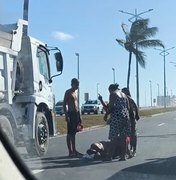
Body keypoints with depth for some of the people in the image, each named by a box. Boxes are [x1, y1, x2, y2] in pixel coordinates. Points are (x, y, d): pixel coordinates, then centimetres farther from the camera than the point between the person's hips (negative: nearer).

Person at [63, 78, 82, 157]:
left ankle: (74, 150, 16)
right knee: (70, 133, -5)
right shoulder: (68, 92, -6)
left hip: (76, 113, 8)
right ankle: (70, 151, -4)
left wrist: (79, 115, 18)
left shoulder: (76, 92, 17)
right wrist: (66, 115, -19)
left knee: (74, 133, 11)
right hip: (71, 113, -8)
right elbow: (64, 104, -10)